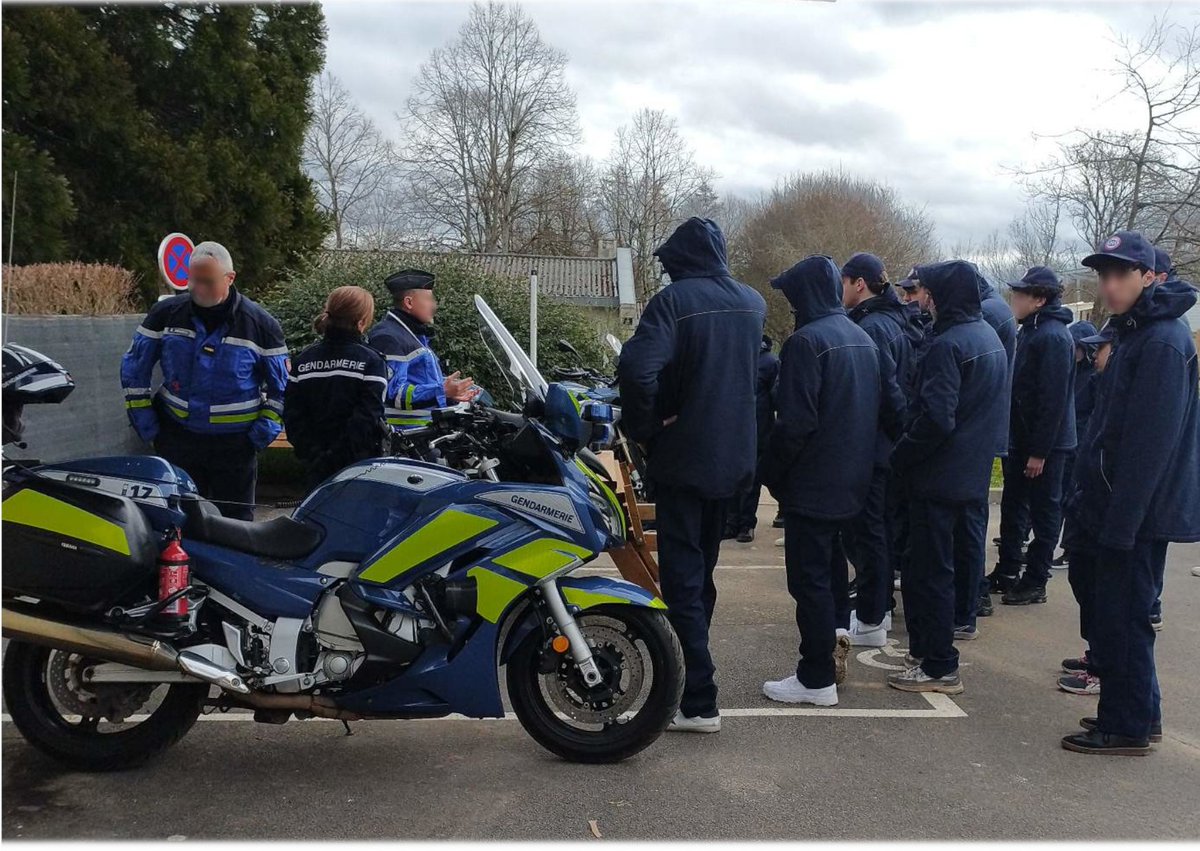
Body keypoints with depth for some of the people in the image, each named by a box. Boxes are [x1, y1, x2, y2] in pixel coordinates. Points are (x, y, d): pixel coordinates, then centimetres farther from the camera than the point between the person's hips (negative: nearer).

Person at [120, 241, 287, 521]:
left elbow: (279, 383, 2)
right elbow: (134, 366, 7)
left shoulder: (260, 324, -7)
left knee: (235, 520, 7)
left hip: (236, 443, -2)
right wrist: (142, 417, 1)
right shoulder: (167, 313, -2)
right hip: (177, 437, 2)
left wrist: (267, 427, -7)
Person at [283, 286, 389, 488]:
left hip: (317, 466, 5)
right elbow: (369, 416, -15)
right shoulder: (371, 361, -9)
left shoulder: (302, 361, 6)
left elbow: (292, 417, 2)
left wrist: (311, 455, 1)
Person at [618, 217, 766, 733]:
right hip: (735, 457, 7)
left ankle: (698, 701, -6)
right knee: (703, 568, 20)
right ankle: (690, 668, 33)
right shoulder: (753, 303, 7)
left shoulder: (675, 300, -15)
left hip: (682, 457, -7)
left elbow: (636, 369, -28)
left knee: (682, 578, -3)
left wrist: (644, 429, -15)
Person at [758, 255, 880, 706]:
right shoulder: (862, 339, 11)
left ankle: (817, 678, 3)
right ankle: (835, 648, 29)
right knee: (831, 569, 21)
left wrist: (768, 470, -10)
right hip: (852, 480, 9)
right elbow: (881, 409, 17)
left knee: (809, 578, -2)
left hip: (812, 483, -9)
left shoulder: (807, 341, -17)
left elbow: (795, 421, -22)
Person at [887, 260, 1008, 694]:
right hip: (974, 477, 10)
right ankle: (933, 649, 28)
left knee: (929, 573, -2)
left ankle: (937, 667, 3)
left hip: (938, 479, -10)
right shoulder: (990, 338, 11)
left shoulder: (948, 345, -19)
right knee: (963, 564, 16)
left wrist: (901, 457, -13)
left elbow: (935, 418, -25)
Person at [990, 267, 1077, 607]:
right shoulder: (1030, 332, 12)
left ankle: (1035, 583, 10)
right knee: (1013, 507, 16)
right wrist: (1021, 444, 15)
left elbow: (1053, 400, -22)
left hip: (1045, 443, -10)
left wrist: (1039, 451, -22)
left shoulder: (1053, 337, -18)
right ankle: (1007, 573, 27)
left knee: (1044, 511, 2)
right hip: (1020, 439, 10)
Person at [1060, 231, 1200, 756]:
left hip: (1140, 512, -10)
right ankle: (1139, 713, 29)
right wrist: (1092, 499, 18)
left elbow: (1151, 443, -22)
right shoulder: (1135, 333, 13)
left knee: (1122, 618, -1)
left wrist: (1120, 521, -22)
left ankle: (1127, 727, 12)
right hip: (1121, 508, 10)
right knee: (1114, 611, 16)